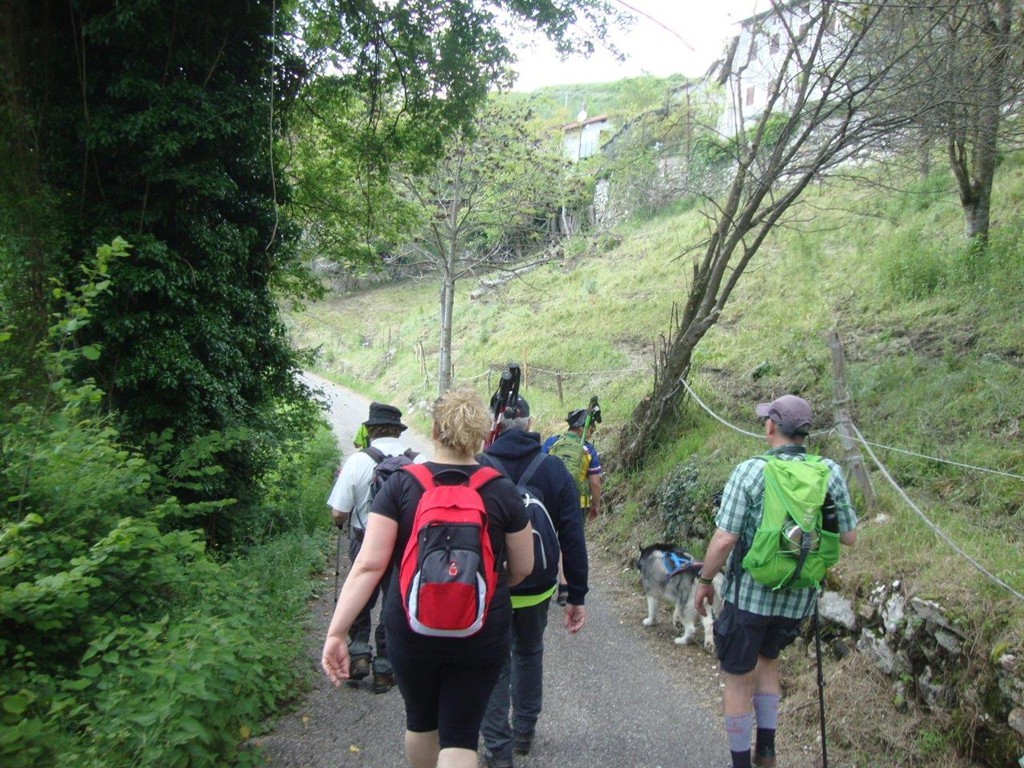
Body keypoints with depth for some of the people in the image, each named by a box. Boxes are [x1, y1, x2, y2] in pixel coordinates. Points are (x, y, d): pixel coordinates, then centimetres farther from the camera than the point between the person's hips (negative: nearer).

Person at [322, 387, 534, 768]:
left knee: (420, 720, 25)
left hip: (410, 632, 1)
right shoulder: (502, 491, -7)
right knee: (460, 736, 8)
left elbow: (369, 564, -16)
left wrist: (336, 632, -15)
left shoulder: (400, 485, -9)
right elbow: (523, 568, 2)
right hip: (482, 636, -1)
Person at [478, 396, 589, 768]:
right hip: (536, 589, 3)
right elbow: (573, 538, -7)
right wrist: (576, 595, -1)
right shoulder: (554, 469, -8)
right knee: (529, 654, 24)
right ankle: (524, 732, 36)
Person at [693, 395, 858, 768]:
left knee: (738, 678, 12)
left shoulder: (750, 471, -18)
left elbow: (724, 538, -19)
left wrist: (704, 581, -5)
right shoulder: (832, 473, -6)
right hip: (798, 597, 5)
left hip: (749, 593, -5)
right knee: (767, 659, 29)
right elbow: (849, 537, 2)